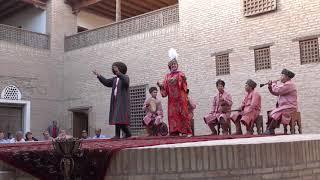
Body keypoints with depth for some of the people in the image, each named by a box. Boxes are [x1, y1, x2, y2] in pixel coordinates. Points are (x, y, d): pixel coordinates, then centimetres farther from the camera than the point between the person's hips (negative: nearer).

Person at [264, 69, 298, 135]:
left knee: (275, 114, -25)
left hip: (289, 107, -10)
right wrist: (270, 86, 7)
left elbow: (277, 91, -22)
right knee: (270, 113, -1)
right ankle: (268, 130, -7)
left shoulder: (289, 84, -13)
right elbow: (276, 93, 20)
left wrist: (274, 84, -4)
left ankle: (270, 130, -15)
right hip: (283, 106, 10)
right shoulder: (285, 84, 21)